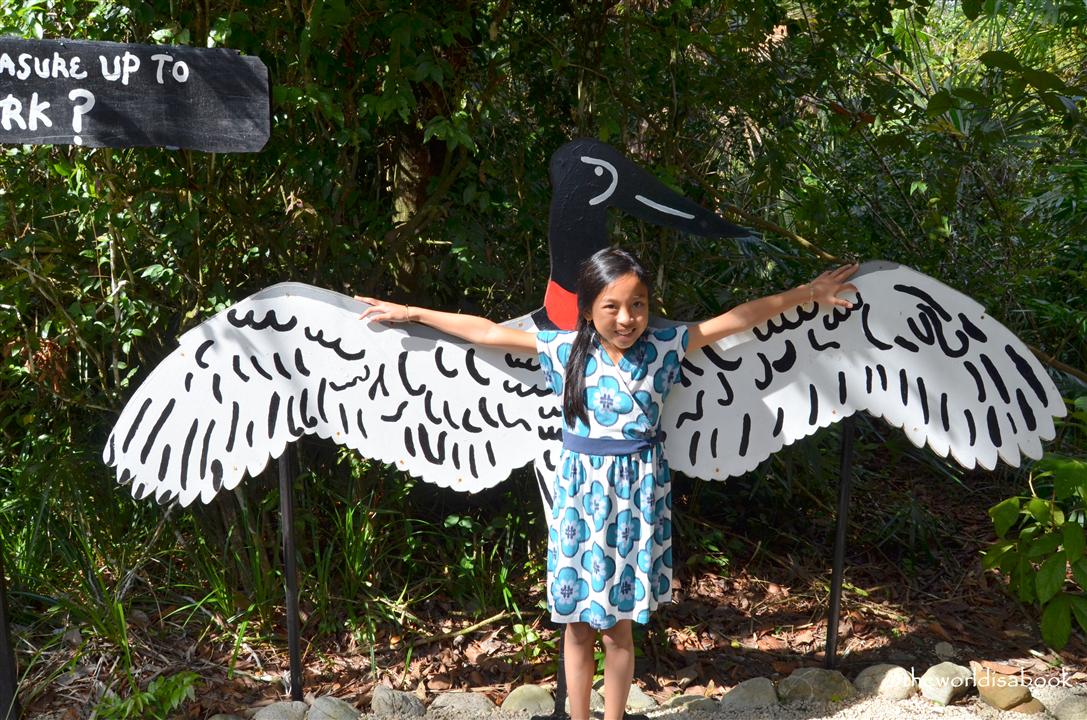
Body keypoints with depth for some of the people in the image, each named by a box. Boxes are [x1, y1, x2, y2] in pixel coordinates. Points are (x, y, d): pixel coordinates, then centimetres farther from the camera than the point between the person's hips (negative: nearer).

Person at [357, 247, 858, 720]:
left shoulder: (665, 347, -4)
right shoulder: (565, 349, -3)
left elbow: (737, 318, 0)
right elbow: (488, 332, 0)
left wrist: (807, 293, 5)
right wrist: (412, 313, 3)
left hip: (635, 496, -1)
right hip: (580, 493, 1)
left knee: (618, 626, 6)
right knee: (578, 625, 10)